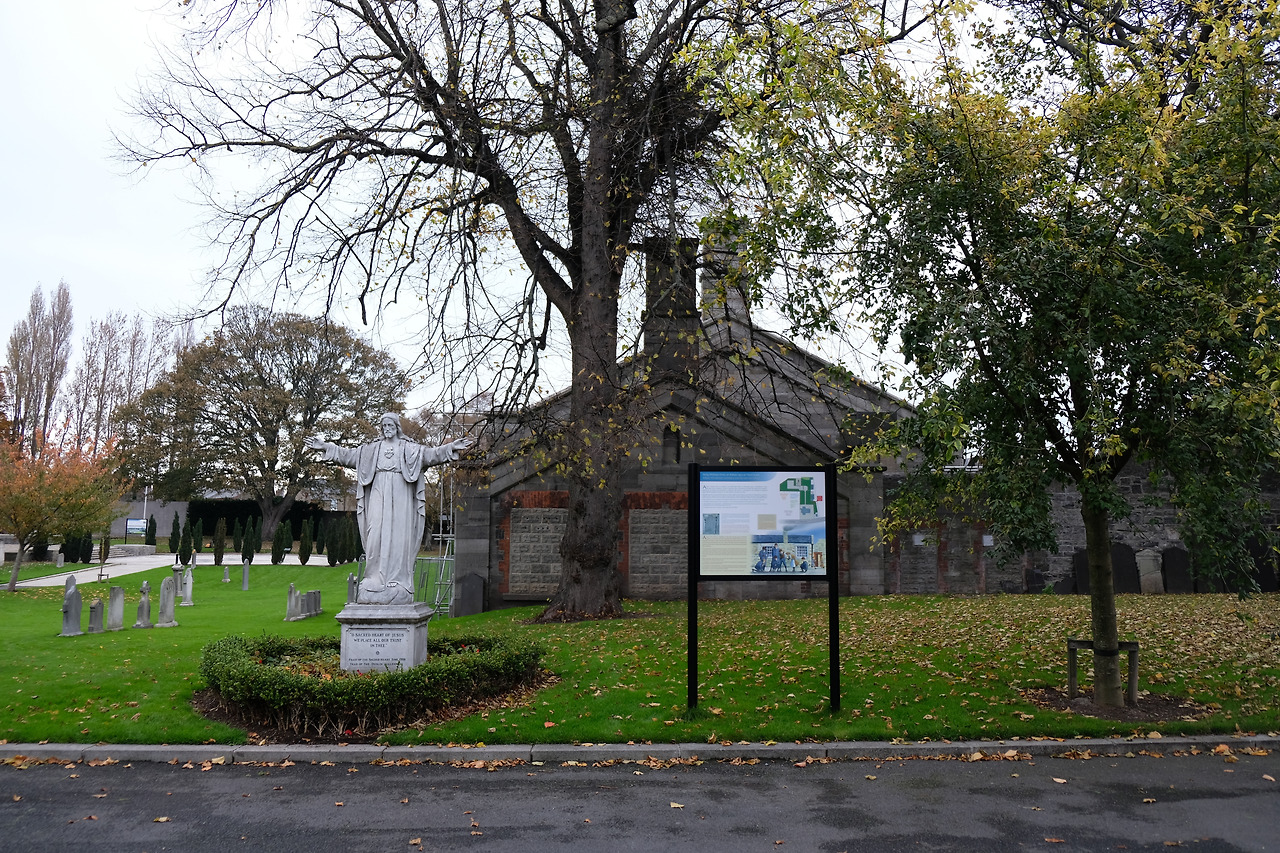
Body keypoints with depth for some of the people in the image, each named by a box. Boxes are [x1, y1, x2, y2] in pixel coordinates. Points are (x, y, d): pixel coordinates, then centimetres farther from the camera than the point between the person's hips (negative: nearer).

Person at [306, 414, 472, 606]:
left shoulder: (408, 448, 7)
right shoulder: (372, 448, 15)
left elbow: (430, 454, -5)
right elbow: (349, 454, 14)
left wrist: (451, 448, -20)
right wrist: (325, 447, 6)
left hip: (399, 496, -2)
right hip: (379, 494, 2)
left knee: (398, 536, -6)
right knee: (377, 535, -5)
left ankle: (396, 581, -3)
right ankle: (376, 580, -2)